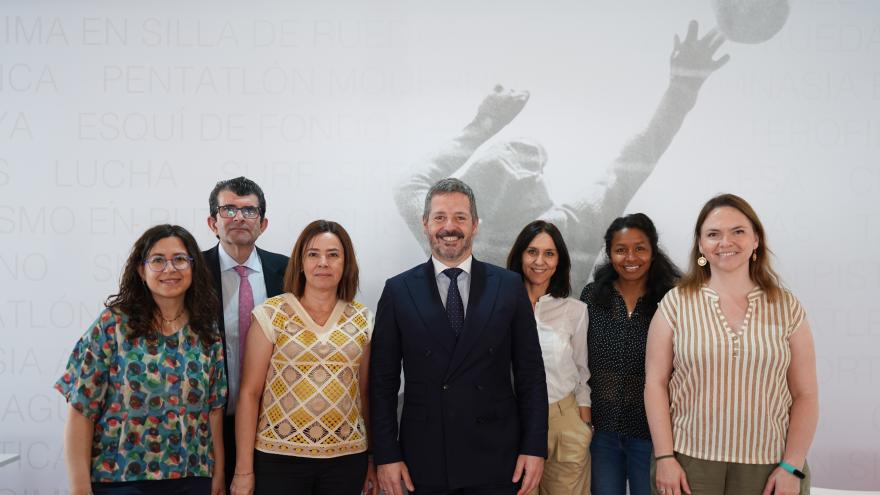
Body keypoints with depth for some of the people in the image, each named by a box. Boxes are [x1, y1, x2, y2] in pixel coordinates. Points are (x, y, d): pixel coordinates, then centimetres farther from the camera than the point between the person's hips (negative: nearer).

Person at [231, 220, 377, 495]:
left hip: (347, 457, 3)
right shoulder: (271, 314, -5)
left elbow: (365, 393, 9)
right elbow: (249, 393, -5)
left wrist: (373, 459, 10)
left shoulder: (363, 320, 3)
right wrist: (244, 469, -6)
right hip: (279, 457, -2)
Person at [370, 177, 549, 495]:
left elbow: (530, 374, 2)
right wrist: (386, 455, -3)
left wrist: (534, 447, -2)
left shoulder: (509, 286, 1)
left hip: (495, 459, 1)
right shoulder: (398, 291, 0)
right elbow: (383, 381, 1)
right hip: (425, 460, 0)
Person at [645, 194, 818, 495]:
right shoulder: (676, 303, -2)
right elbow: (655, 382, -2)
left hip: (767, 465, 1)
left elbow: (805, 395, 2)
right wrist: (664, 457, -7)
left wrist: (792, 467, -3)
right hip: (688, 460, -1)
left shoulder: (786, 307, 1)